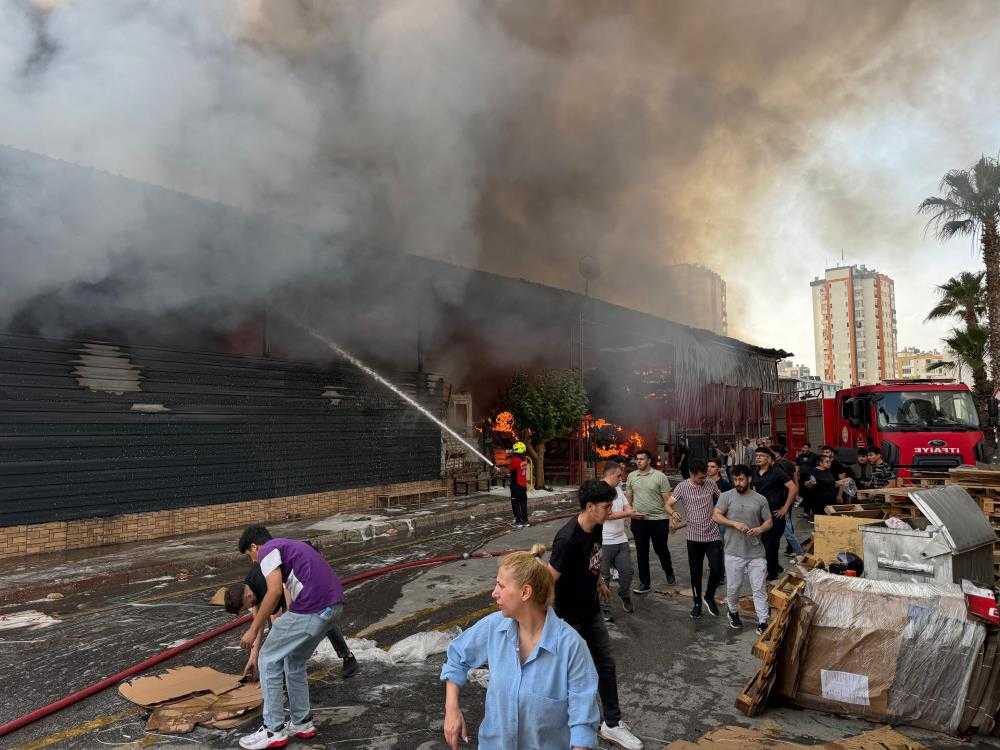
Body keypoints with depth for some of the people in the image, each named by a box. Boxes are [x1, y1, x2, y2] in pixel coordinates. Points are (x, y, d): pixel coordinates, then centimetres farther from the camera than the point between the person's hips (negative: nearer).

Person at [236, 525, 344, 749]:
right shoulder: (289, 545, 30)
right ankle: (302, 723, 32)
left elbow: (274, 591, -13)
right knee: (295, 662, 25)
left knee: (268, 661, 9)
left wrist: (253, 630, -4)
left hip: (312, 608, -9)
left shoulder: (268, 550, 4)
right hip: (334, 604, 9)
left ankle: (273, 730, 15)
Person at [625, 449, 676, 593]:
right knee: (641, 553, 8)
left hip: (658, 520, -3)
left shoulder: (660, 476, -7)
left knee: (661, 550, 12)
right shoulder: (631, 476, 4)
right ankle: (645, 583, 19)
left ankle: (669, 573, 39)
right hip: (638, 521, 3)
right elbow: (628, 498, 11)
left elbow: (667, 499, -6)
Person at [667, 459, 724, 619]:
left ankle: (709, 597, 21)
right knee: (696, 572, 10)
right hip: (694, 536, -1)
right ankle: (697, 603, 28)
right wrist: (673, 513, -30)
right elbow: (668, 504, -8)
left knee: (717, 570, -6)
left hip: (713, 535, 1)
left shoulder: (711, 485, -1)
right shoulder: (682, 487, -7)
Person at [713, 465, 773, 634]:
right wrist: (735, 524, -19)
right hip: (734, 552, -1)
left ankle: (762, 622, 11)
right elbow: (716, 516, -7)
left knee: (759, 588, 3)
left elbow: (769, 522, 7)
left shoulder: (760, 499, 3)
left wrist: (760, 529, -14)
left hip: (756, 552, 1)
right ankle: (733, 612, 35)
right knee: (733, 587, 11)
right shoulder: (727, 496, -2)